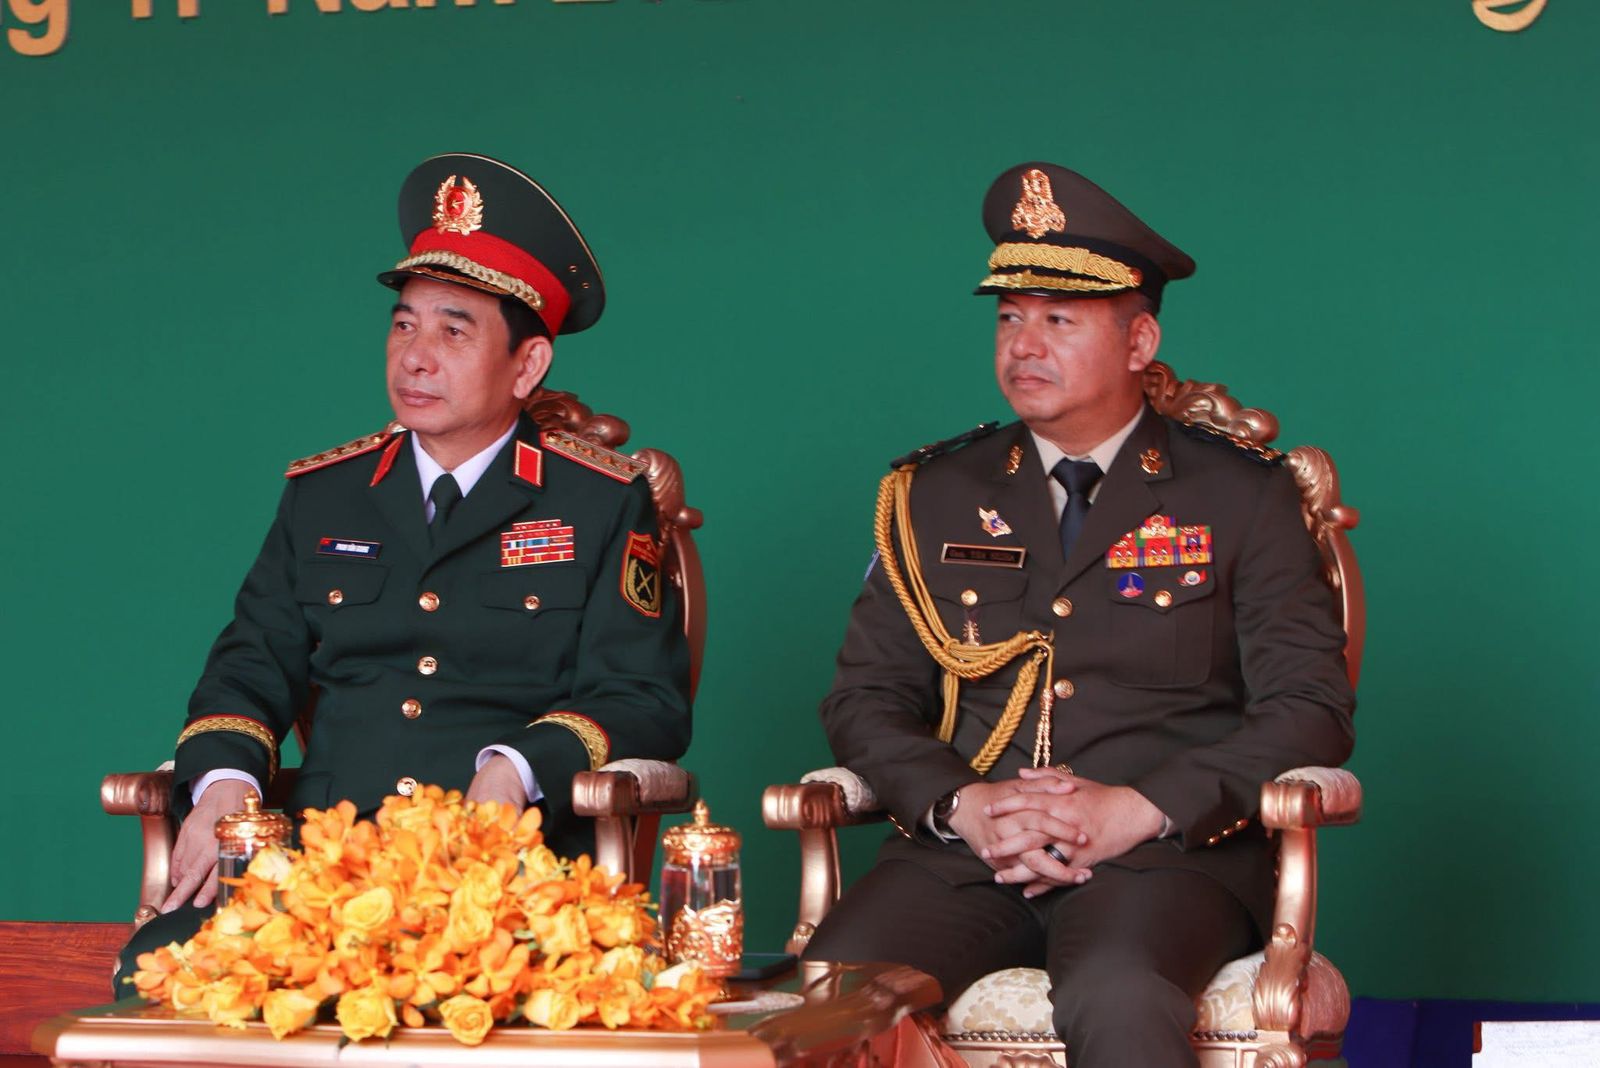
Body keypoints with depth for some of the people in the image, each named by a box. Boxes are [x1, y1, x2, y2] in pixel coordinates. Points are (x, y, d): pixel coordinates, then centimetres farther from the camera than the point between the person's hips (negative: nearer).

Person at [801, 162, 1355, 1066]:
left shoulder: (1243, 497, 10)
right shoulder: (933, 496, 18)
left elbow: (1312, 711, 2)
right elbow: (865, 698, 14)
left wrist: (1139, 810, -12)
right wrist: (963, 805, -8)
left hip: (1171, 853, -2)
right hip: (963, 853, 2)